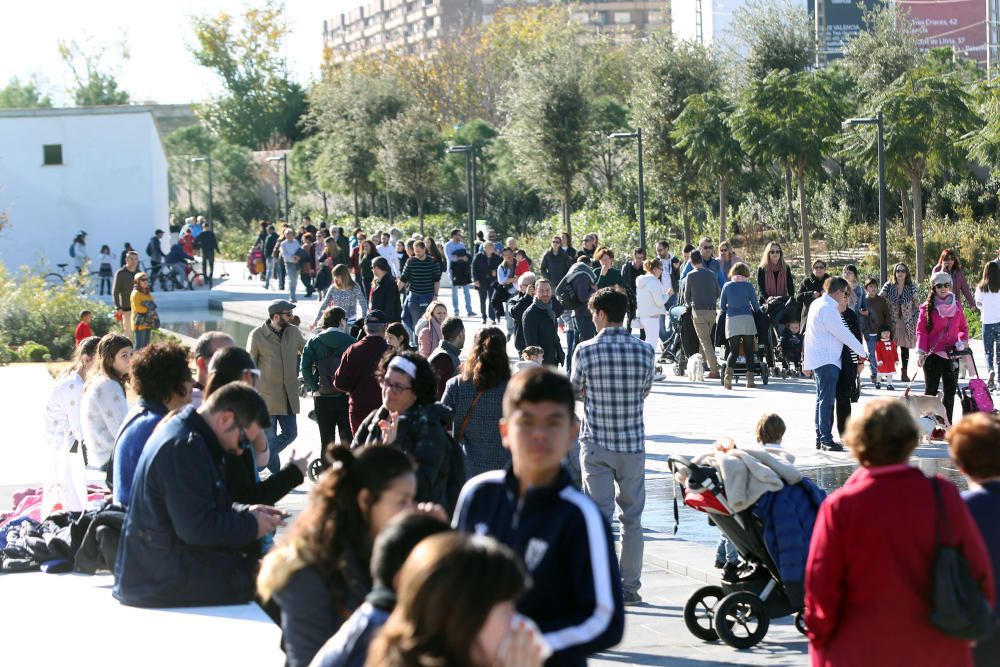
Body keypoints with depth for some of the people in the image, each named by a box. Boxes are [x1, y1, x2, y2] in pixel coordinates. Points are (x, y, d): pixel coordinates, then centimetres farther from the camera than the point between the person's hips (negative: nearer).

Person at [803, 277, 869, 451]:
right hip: (827, 361, -11)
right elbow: (844, 334, -15)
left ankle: (820, 438, 18)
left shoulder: (818, 303, 13)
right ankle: (826, 439, -13)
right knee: (826, 401, -11)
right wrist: (862, 352, -4)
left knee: (822, 400, 14)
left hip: (819, 359, 11)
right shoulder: (828, 310, -19)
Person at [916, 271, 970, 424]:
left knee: (951, 390, 6)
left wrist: (963, 341, -1)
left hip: (951, 354, 4)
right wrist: (921, 351, -17)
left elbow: (963, 327, 19)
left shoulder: (956, 305, 9)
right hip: (933, 354, -4)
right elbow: (921, 330, -6)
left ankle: (947, 423, 15)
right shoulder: (927, 307, -2)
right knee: (931, 390, -2)